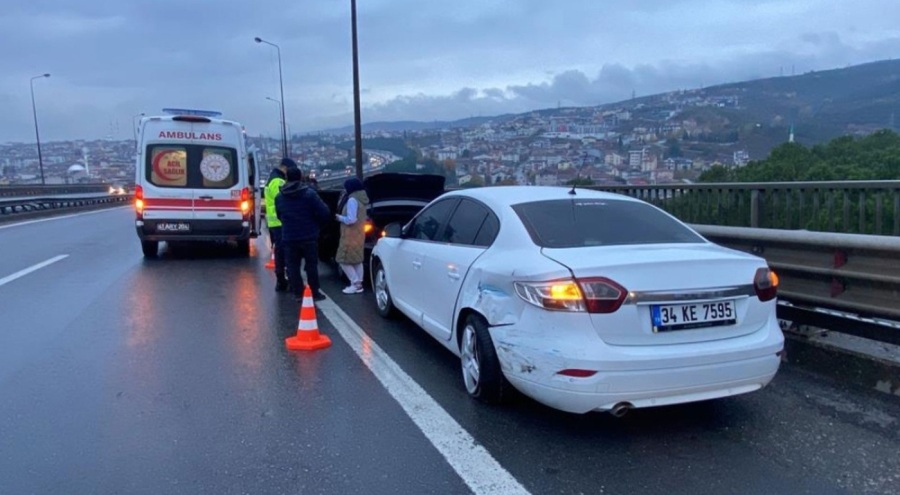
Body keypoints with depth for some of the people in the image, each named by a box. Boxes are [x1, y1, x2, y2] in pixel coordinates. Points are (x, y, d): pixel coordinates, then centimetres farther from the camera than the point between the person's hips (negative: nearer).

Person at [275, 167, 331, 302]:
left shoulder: (279, 197, 5)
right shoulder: (309, 193, -10)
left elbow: (279, 216, 16)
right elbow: (324, 213, -12)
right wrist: (317, 224, 7)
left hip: (289, 238, 3)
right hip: (309, 236, -2)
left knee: (293, 266, 9)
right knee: (311, 265, 6)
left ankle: (298, 293, 8)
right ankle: (315, 293, 10)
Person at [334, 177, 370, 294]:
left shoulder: (352, 200, -18)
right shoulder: (361, 199, 11)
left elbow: (351, 219, -23)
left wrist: (340, 217, -8)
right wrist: (342, 216, 9)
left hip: (351, 235, -10)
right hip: (359, 233, 10)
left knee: (344, 260, -3)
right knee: (357, 260, 12)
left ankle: (356, 284, -6)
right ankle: (358, 283, 15)